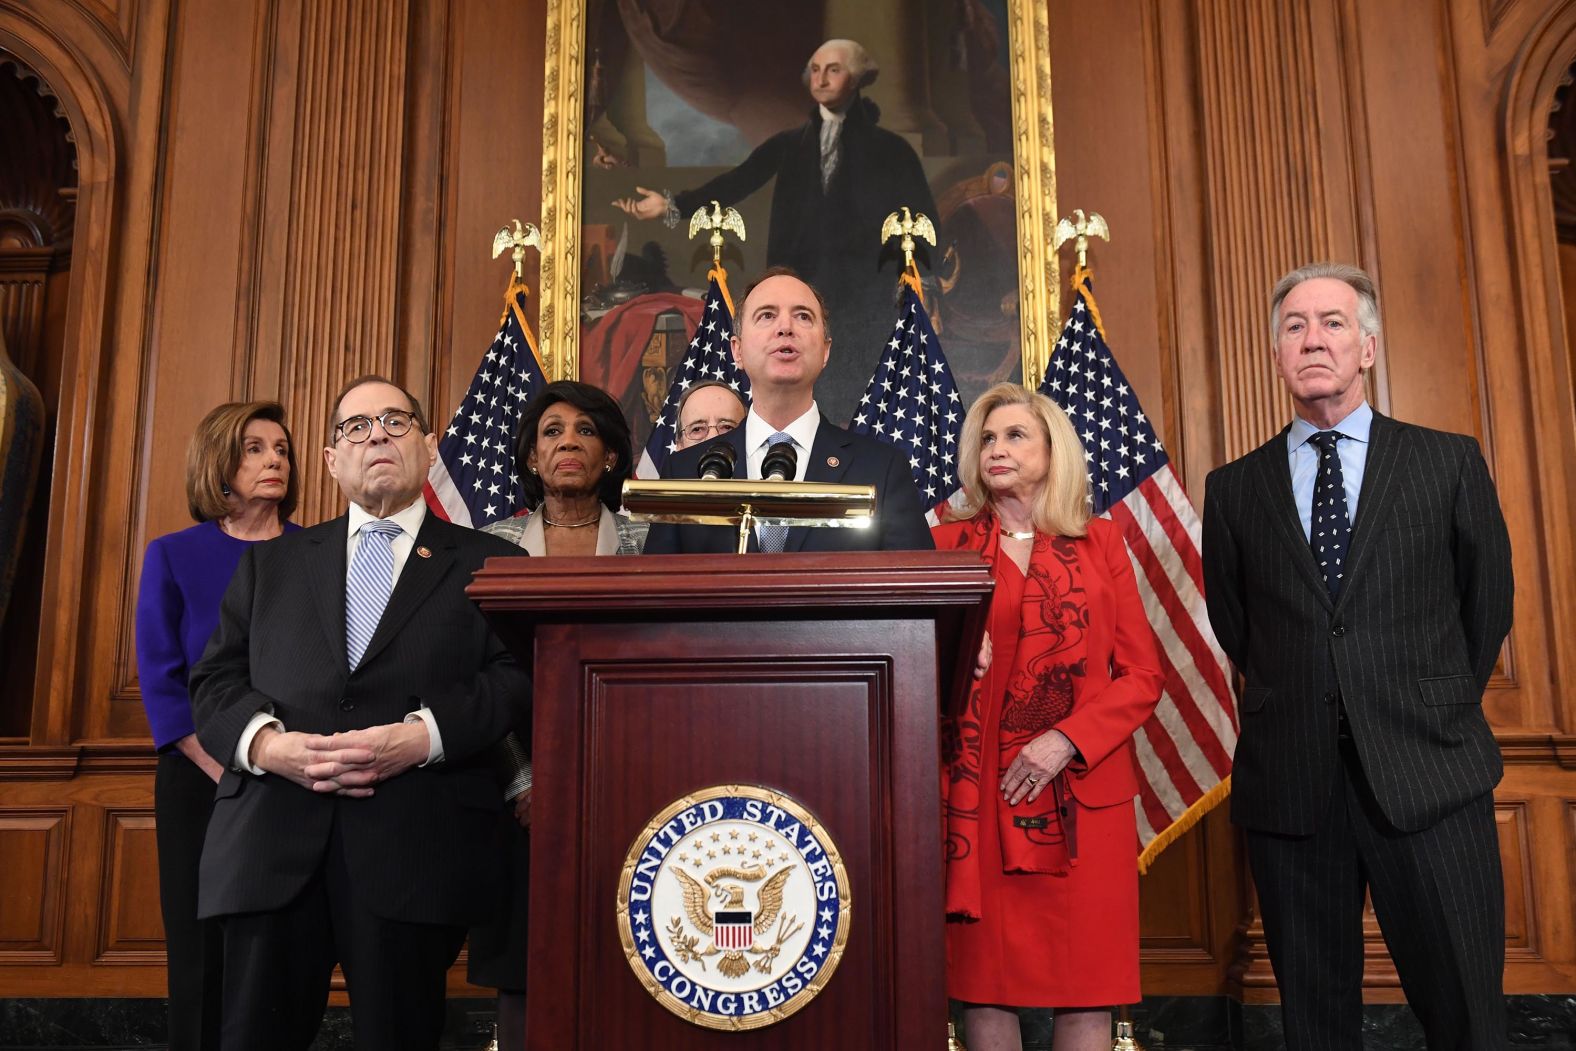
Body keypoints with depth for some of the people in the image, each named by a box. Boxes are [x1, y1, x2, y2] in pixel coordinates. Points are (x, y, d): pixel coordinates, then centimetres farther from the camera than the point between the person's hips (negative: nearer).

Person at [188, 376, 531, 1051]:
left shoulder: (489, 564, 11)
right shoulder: (271, 562, 21)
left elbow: (519, 680, -1)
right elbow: (216, 681, 13)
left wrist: (423, 736, -16)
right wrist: (269, 743, -8)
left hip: (414, 847, -2)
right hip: (271, 843, 3)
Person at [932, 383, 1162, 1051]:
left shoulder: (1100, 544, 8)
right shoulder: (949, 543, 7)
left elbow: (1142, 675, 4)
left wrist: (1066, 741, -10)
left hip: (1082, 790, 1)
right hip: (981, 793, 0)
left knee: (1088, 981, 3)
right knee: (984, 977, 2)